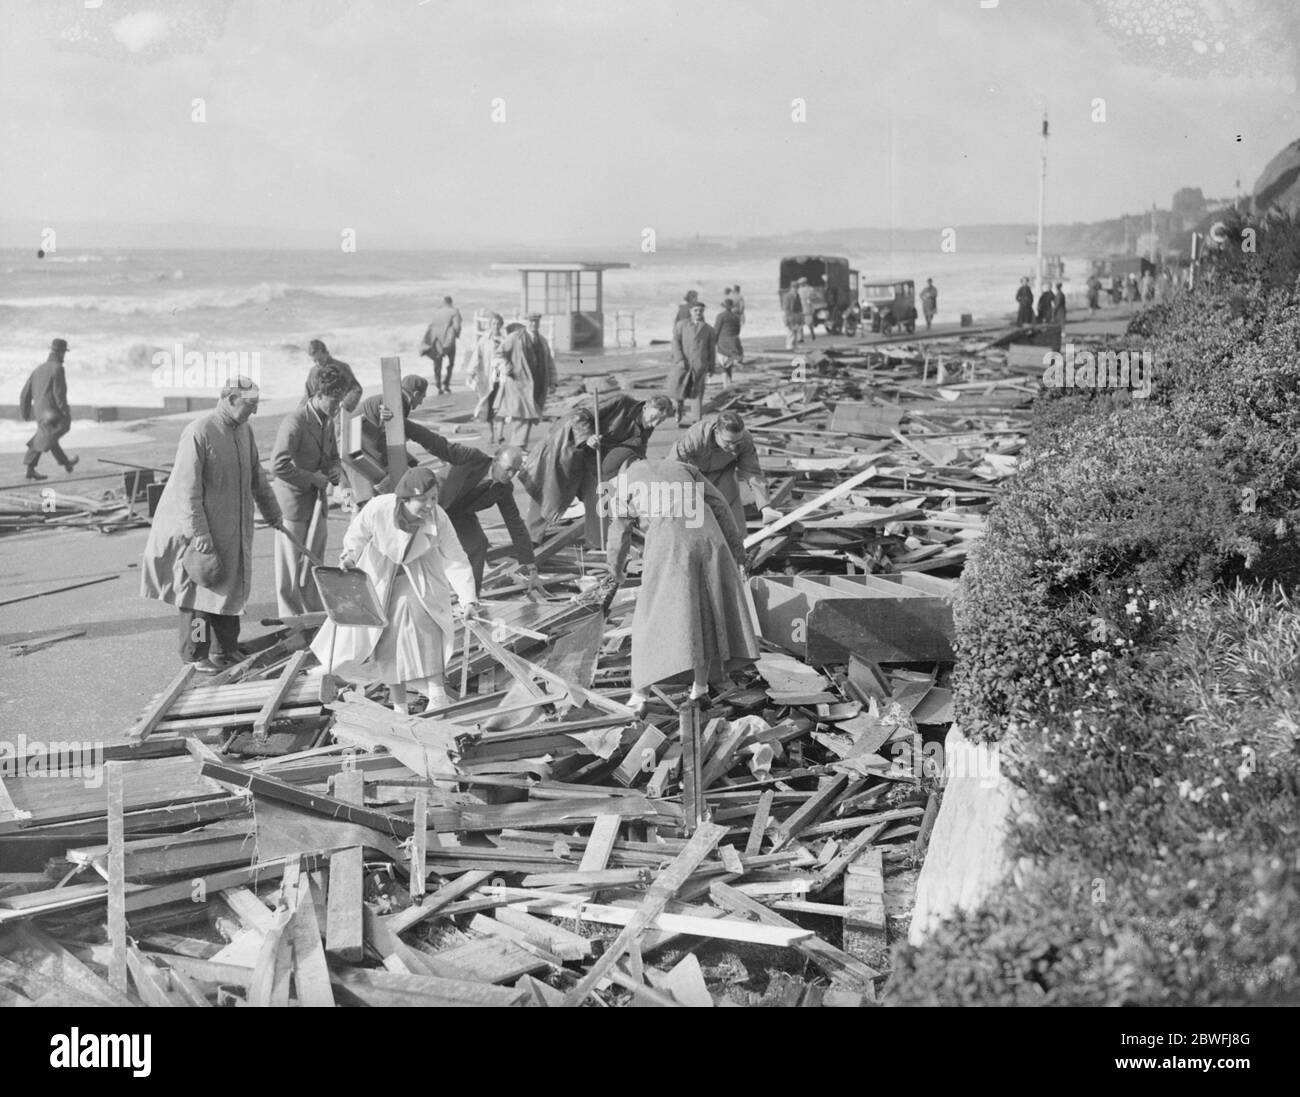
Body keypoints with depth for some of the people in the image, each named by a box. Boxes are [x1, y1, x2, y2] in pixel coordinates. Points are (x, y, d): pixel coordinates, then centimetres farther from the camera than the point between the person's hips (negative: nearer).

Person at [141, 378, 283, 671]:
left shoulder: (244, 431, 6)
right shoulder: (198, 433, -19)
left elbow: (256, 476, 20)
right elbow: (188, 490, -21)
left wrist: (272, 513, 25)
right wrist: (199, 534, -24)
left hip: (233, 529, 8)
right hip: (202, 528, -8)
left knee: (230, 585, 13)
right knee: (199, 589, 0)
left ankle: (225, 649, 24)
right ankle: (196, 654, 9)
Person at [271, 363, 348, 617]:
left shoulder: (328, 422, 7)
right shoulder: (295, 422, -19)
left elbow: (333, 457, 23)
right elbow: (279, 466, -26)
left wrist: (335, 470, 0)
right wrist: (312, 478, -20)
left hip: (318, 506, 8)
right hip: (293, 505, -8)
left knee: (314, 566, 14)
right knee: (292, 569, 1)